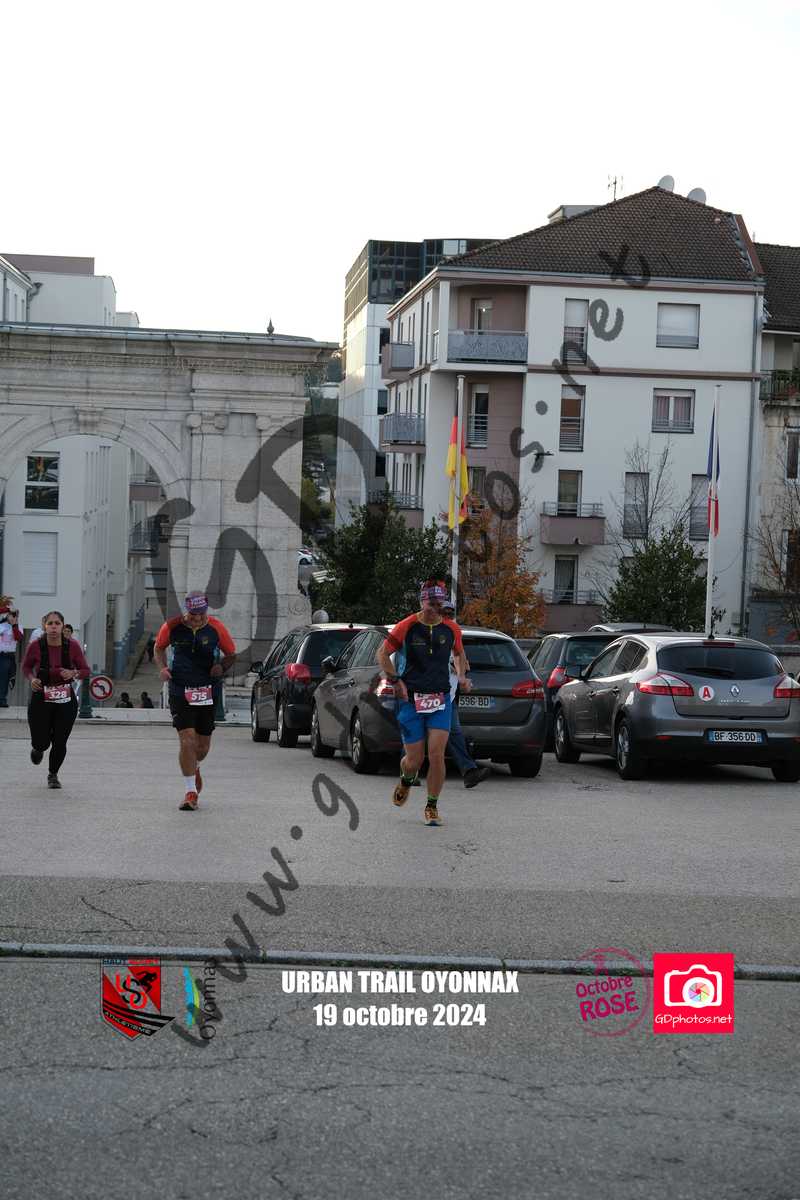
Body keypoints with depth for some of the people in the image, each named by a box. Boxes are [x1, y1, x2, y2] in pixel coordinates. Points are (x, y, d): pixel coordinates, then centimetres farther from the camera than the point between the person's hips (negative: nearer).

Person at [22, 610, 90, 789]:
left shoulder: (72, 646, -10)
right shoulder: (36, 646, -12)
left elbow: (86, 671, -1)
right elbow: (26, 667, 6)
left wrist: (73, 673, -21)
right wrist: (32, 678, -14)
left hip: (66, 701, 1)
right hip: (41, 700, -1)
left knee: (60, 743, 1)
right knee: (41, 743, -1)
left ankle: (53, 775, 29)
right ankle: (37, 749, 40)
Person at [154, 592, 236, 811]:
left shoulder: (216, 628, -4)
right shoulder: (172, 627, -5)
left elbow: (231, 654, 10)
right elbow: (159, 648, 14)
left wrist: (222, 667, -11)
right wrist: (163, 667, -4)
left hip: (207, 692, 2)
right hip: (180, 692, -2)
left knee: (203, 746, 11)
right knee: (187, 741, -13)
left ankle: (194, 768, 47)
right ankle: (190, 792, -3)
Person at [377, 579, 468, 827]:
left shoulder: (451, 629, 5)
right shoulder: (406, 627, -6)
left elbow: (459, 653, 26)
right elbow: (382, 654, 3)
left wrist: (461, 675, 11)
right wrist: (396, 680, -6)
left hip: (440, 700, 2)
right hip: (410, 700, -2)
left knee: (436, 755, -9)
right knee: (414, 759, 0)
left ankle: (432, 807, 8)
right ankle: (405, 781, 38)